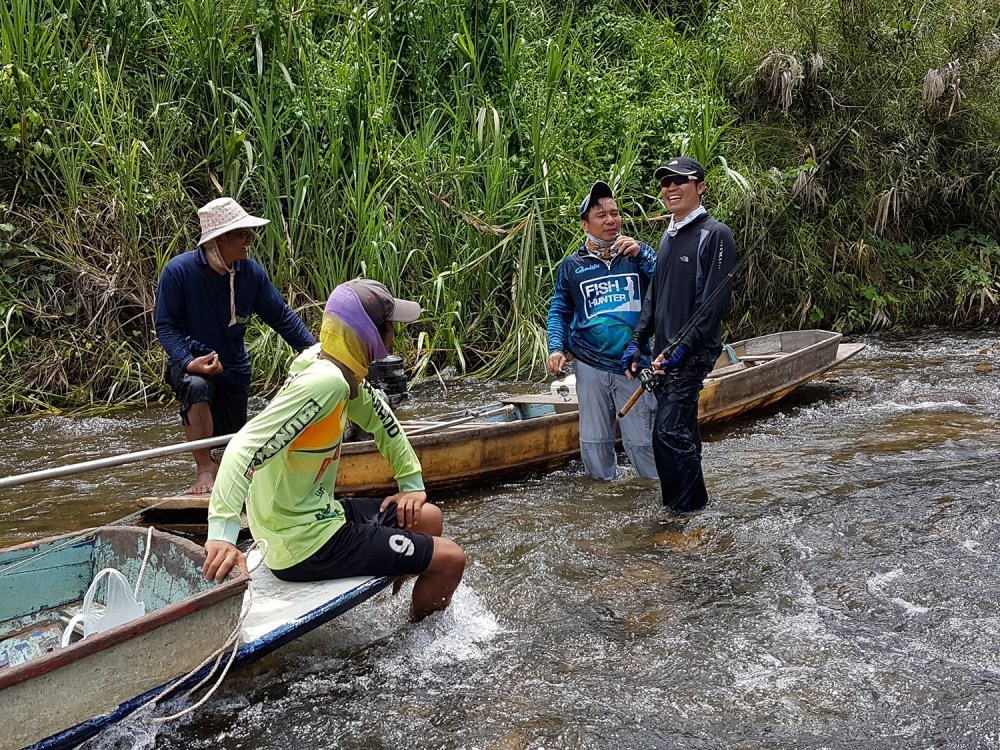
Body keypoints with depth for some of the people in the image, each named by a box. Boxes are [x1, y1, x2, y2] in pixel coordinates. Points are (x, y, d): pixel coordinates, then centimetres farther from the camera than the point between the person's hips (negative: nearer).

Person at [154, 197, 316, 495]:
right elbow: (166, 325, -13)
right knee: (197, 386, -40)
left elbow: (281, 316, 1)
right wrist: (189, 363, -29)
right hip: (189, 362, -4)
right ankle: (205, 468, -23)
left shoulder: (251, 272, -7)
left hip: (234, 367, 4)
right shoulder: (178, 270, -17)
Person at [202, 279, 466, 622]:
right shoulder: (326, 382, -27)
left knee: (428, 517, 22)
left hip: (315, 514, 9)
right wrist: (222, 533, -43)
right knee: (449, 559, -3)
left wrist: (412, 484, 18)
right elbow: (247, 447, -36)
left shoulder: (341, 369, 0)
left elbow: (380, 418, 18)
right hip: (307, 545, -9)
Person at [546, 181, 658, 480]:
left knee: (641, 440, 1)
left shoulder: (639, 254, 4)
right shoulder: (573, 265, 4)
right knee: (594, 441, 10)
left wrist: (640, 254, -18)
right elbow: (559, 311, 10)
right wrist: (556, 348, -5)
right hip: (590, 366, 1)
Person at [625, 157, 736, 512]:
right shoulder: (668, 237, 16)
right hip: (665, 353, 8)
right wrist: (636, 342, 12)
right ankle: (694, 503, 21)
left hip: (693, 353, -8)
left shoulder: (715, 235, -10)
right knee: (682, 433, 12)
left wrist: (681, 348, -20)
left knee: (669, 433, -14)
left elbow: (715, 301, -16)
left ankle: (686, 510, -4)